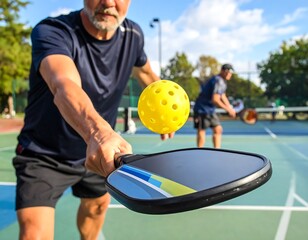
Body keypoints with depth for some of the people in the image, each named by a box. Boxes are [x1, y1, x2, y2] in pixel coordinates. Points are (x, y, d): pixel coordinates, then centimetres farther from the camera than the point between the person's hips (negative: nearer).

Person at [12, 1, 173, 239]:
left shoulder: (132, 34, -11)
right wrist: (97, 132, -69)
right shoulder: (50, 32, -28)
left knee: (98, 203, 27)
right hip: (43, 155, -5)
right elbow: (65, 86, -50)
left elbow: (145, 72, 13)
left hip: (97, 152, 5)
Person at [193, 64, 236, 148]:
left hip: (210, 110, 11)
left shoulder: (222, 81, 13)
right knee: (201, 130, -5)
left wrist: (230, 108, 17)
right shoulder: (218, 81, -20)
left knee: (218, 129, 9)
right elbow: (215, 100, -28)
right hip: (202, 109, -11)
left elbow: (223, 96, 26)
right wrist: (228, 109, -19)